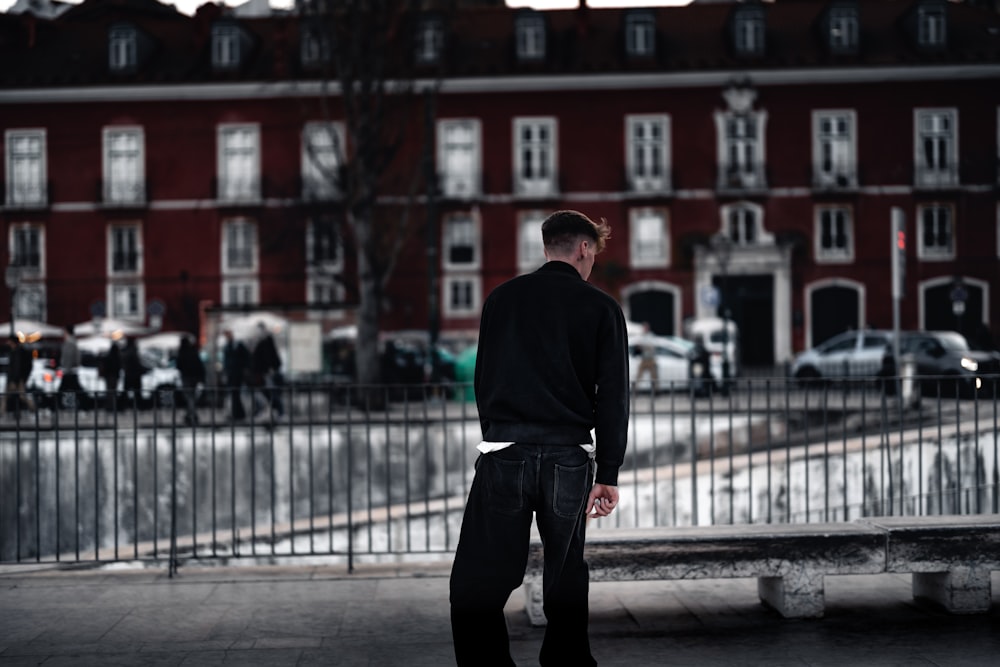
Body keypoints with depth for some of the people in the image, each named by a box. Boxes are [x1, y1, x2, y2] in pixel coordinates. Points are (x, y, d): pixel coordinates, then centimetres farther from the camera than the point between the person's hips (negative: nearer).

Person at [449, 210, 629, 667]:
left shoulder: (502, 298, 8)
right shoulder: (600, 308, 3)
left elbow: (482, 382, 14)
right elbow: (613, 396, 1)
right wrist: (608, 474, 3)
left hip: (504, 454, 0)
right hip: (569, 458, 1)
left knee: (477, 584, 0)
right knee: (566, 578, 14)